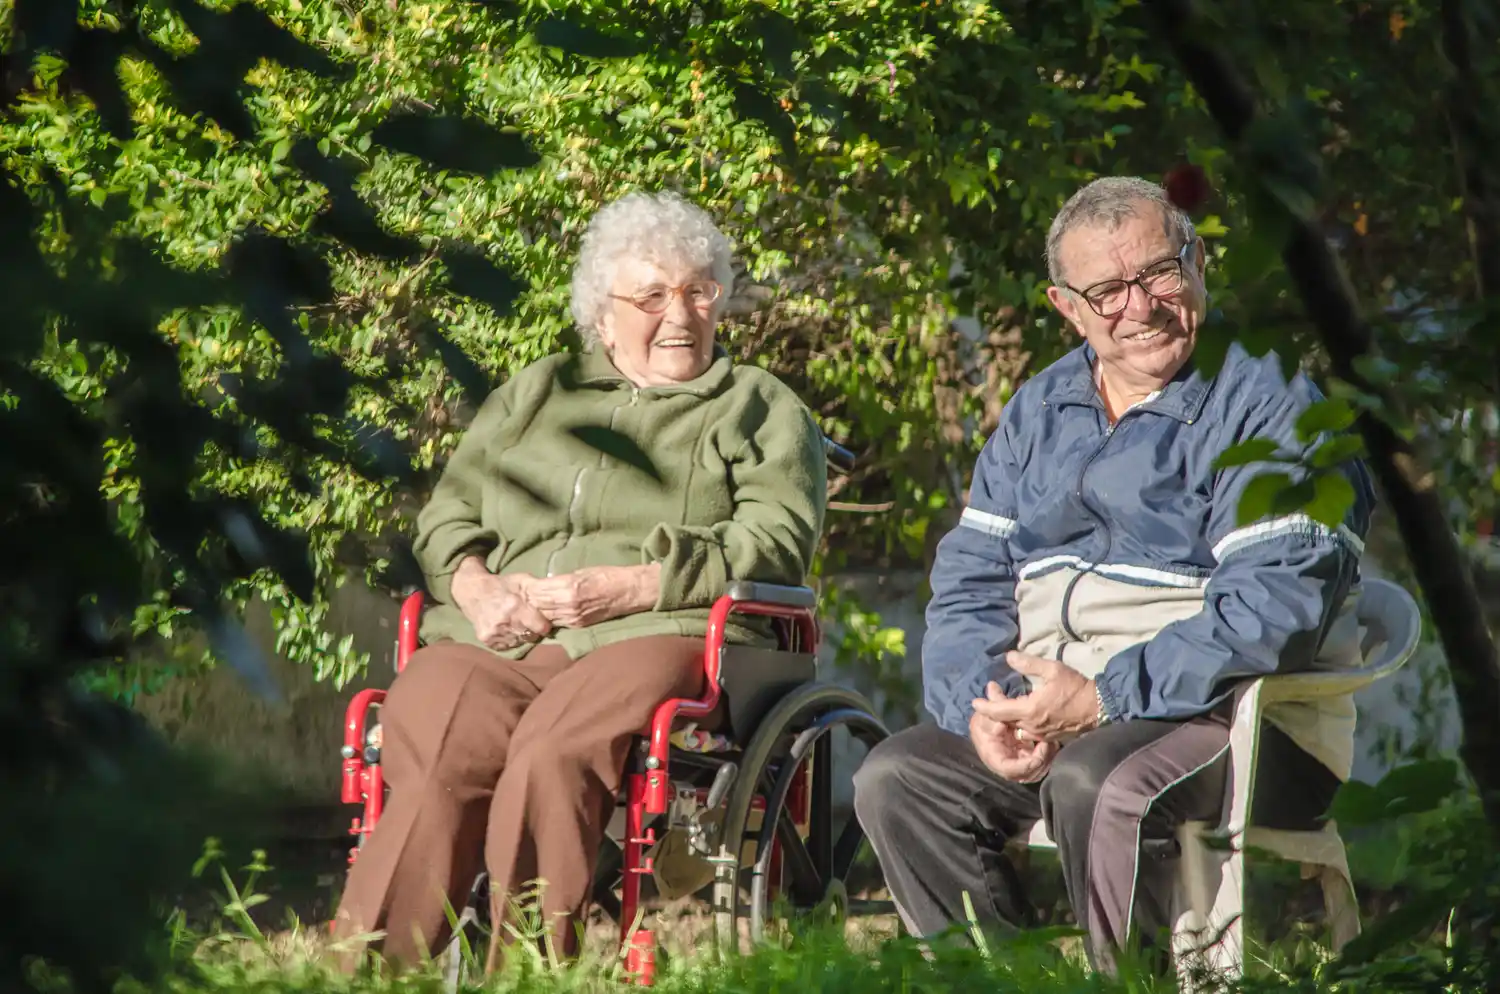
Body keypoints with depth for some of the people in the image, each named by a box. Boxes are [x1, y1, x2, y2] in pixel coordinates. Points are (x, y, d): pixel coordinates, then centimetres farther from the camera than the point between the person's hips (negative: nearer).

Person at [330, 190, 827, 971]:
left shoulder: (764, 412, 19)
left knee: (551, 754, -38)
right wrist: (476, 586, 1)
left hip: (649, 636, -3)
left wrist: (626, 587, -9)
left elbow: (773, 544, 3)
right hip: (491, 641, 3)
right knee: (432, 759, -32)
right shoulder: (531, 396, 31)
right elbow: (447, 517, 26)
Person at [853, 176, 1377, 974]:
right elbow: (968, 582, 14)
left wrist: (1102, 698, -22)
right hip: (1047, 714, 7)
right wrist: (984, 706, -9)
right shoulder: (1039, 412, 17)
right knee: (894, 780, -13)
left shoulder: (1268, 406, -6)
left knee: (1095, 785, -35)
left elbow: (1275, 609, -17)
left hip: (1237, 723, -7)